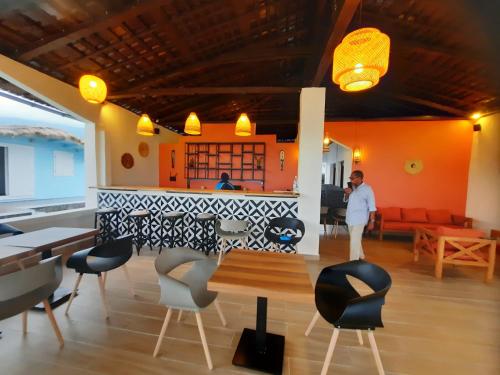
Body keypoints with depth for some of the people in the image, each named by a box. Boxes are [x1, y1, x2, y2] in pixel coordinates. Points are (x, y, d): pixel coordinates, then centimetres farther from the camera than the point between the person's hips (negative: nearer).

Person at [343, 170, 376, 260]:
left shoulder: (367, 189, -12)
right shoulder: (352, 187, 6)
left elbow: (372, 207, -12)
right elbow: (346, 200, 17)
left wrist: (372, 221, -14)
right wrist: (347, 194, -4)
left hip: (359, 219, -7)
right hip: (350, 218, 7)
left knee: (354, 240, -5)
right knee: (356, 239, 21)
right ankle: (360, 256, 40)